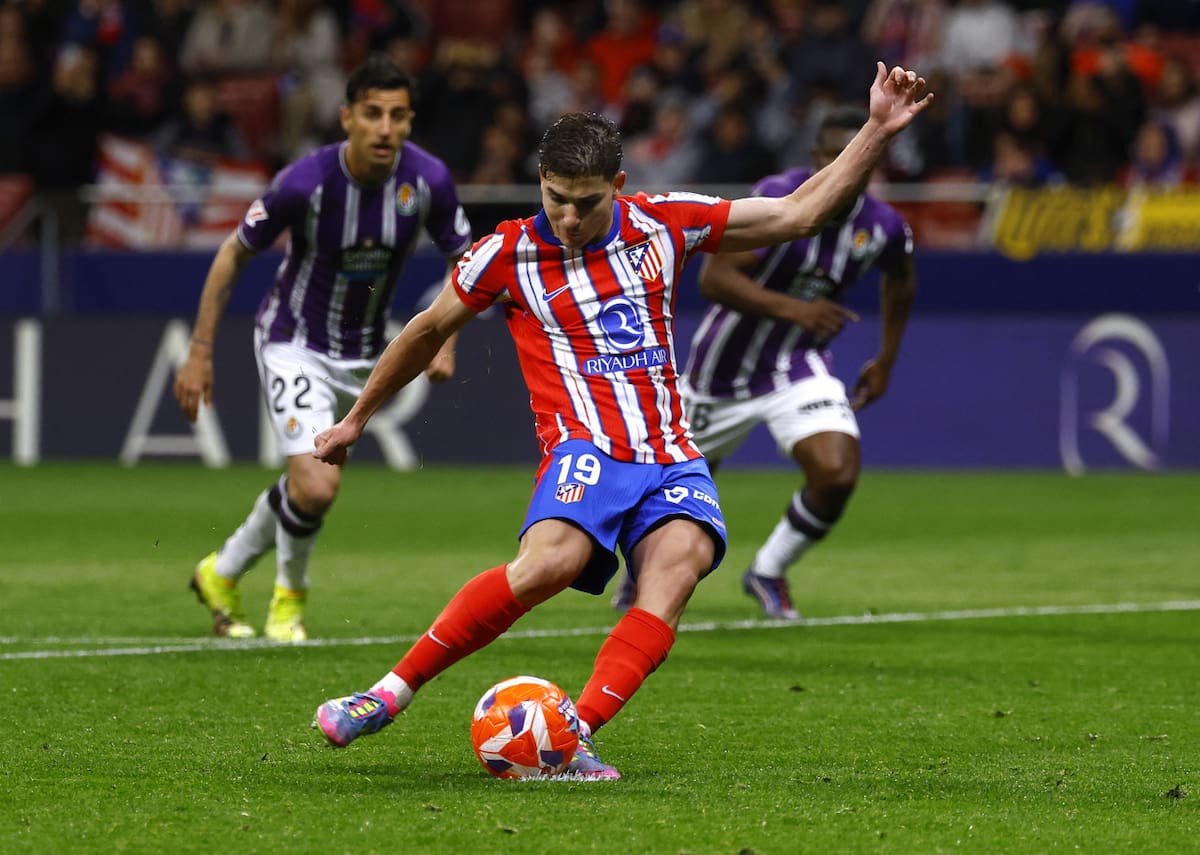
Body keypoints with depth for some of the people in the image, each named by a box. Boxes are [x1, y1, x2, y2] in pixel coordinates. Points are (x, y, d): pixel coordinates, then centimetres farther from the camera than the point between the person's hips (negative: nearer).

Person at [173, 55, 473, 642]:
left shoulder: (428, 180, -16)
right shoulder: (305, 182, -25)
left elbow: (464, 261, 2)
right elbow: (235, 253, -10)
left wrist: (446, 342, -12)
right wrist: (200, 351, -10)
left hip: (363, 354, 5)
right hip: (294, 344, -5)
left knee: (304, 488, 15)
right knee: (316, 487, -20)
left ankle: (222, 573, 41)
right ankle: (289, 593, 10)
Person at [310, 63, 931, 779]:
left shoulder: (663, 225, 9)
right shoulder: (509, 252, 3)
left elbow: (800, 212, 12)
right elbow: (429, 331, 19)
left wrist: (878, 132, 4)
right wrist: (357, 419, 28)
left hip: (672, 460, 3)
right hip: (588, 450, -3)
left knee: (679, 559, -30)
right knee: (550, 562, -34)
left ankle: (570, 742, -38)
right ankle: (391, 693, -22)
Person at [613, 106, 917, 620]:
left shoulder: (883, 227, -10)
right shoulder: (777, 199, -25)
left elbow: (900, 280, 15)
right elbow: (714, 278, -30)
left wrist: (886, 360, 15)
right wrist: (792, 308, -41)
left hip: (799, 366, 2)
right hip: (727, 361, -2)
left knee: (837, 475, -20)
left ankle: (768, 572, 7)